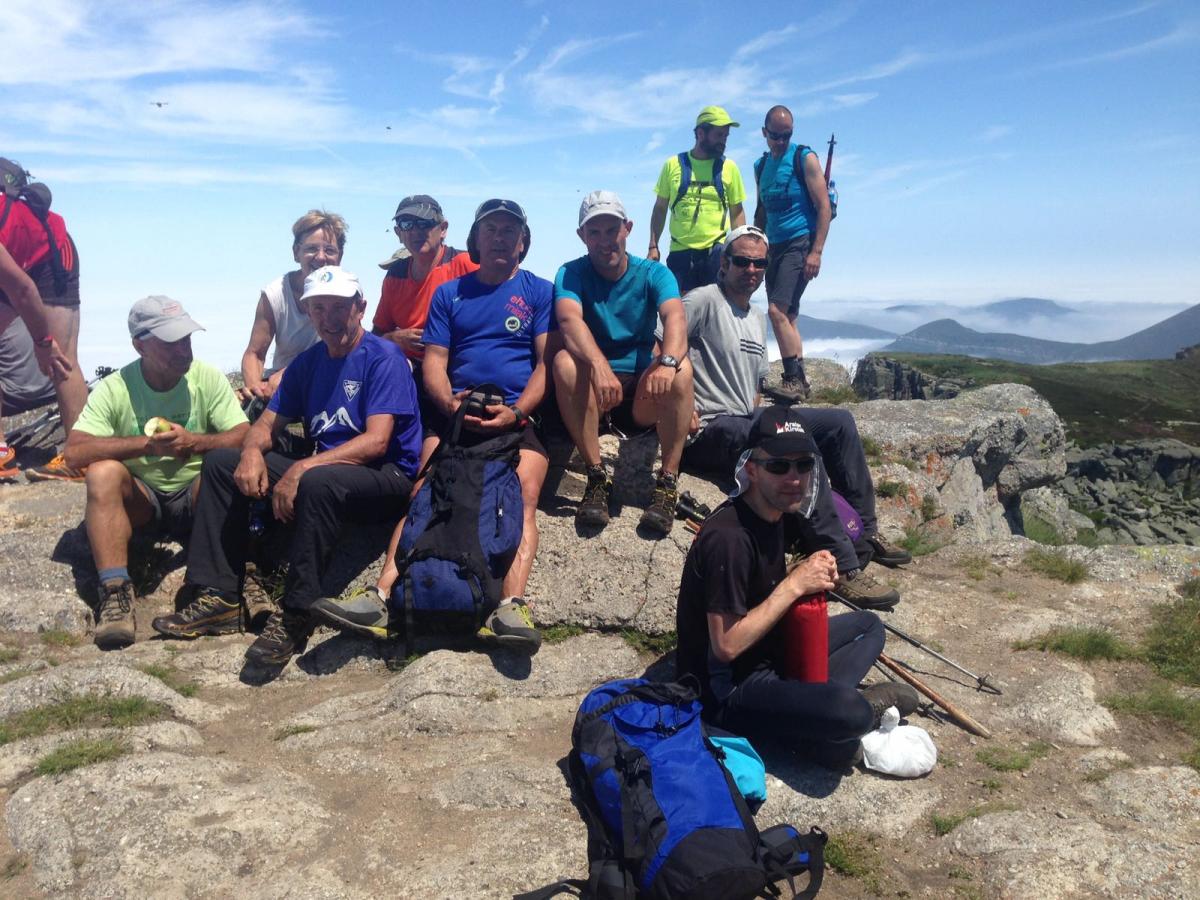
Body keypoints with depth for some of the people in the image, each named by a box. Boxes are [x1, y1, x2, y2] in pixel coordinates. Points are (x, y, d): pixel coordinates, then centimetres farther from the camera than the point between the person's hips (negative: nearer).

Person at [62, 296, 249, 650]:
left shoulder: (208, 378, -9)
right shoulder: (114, 388, -10)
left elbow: (245, 438, -16)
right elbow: (74, 452, -21)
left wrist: (195, 442, -33)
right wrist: (147, 443, -33)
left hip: (195, 494, 0)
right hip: (139, 497, 0)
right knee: (103, 472, -30)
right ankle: (116, 591, -34)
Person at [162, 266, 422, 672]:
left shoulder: (384, 357, -9)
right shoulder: (307, 363, 13)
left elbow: (376, 441, -20)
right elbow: (267, 424, 13)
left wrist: (302, 469, -28)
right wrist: (252, 451, -12)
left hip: (387, 478, -8)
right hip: (319, 469, 8)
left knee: (318, 481, -39)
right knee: (220, 462, 3)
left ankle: (294, 616, -27)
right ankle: (218, 597, -4)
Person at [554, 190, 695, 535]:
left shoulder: (654, 273, 0)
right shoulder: (571, 274, -2)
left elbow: (675, 318, -21)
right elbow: (570, 320, -25)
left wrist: (667, 361, -44)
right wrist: (599, 365, -46)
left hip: (644, 396, 1)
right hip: (589, 396, 0)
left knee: (681, 368, -29)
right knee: (565, 362, -31)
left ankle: (667, 484, -25)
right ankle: (597, 478, -26)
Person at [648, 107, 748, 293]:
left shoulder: (729, 168, 5)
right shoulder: (673, 165, 3)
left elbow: (737, 212, 9)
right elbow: (660, 209, 10)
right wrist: (653, 246, 3)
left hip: (717, 251, 0)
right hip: (680, 251, 0)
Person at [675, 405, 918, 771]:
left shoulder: (773, 512, 2)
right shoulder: (728, 537, -27)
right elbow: (727, 645, -27)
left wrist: (808, 571, -4)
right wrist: (794, 585, -23)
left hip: (766, 652, 10)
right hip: (726, 686, -10)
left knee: (868, 625, 17)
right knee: (849, 712, -32)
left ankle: (811, 705, -4)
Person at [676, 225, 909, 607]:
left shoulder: (758, 319, 23)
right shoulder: (704, 300, -6)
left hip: (748, 421, 10)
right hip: (709, 429, -10)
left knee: (839, 421, 5)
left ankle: (863, 533, 12)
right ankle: (843, 568, -28)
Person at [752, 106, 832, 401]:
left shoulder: (805, 159, -5)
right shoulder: (761, 166, 14)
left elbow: (824, 206, -10)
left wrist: (816, 252, -18)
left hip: (800, 244, -7)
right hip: (774, 247, 7)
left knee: (777, 310, -19)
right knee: (787, 316, 9)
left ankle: (794, 379, -16)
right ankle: (797, 380, 15)